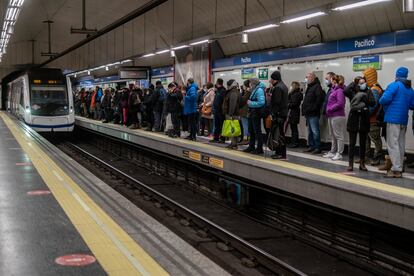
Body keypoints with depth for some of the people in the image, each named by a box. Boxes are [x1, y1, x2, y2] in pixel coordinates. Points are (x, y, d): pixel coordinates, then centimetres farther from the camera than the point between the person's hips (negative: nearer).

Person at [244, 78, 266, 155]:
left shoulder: (259, 90, -16)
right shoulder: (254, 90, 15)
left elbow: (261, 102, -26)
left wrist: (251, 103, -18)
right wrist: (249, 102, 4)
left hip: (256, 114, -10)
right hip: (252, 114, 10)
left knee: (257, 131, -4)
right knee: (251, 131, 17)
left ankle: (259, 148, 2)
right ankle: (251, 146, 27)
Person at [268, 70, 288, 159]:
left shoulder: (277, 88, -15)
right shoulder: (283, 86, 17)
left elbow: (276, 102, -20)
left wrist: (273, 113, -18)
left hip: (278, 114, -10)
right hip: (283, 113, 10)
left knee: (279, 133, -7)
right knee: (280, 133, 13)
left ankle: (281, 154, -6)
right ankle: (278, 152, 19)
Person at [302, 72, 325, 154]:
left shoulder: (317, 86, -10)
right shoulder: (309, 87, 20)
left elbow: (320, 98, -21)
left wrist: (314, 108, -20)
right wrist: (304, 109, 17)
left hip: (313, 114, -10)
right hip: (308, 113, 10)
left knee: (315, 131, -9)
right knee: (310, 131, 14)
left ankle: (317, 148, -6)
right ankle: (311, 146, 20)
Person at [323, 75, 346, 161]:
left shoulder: (339, 91, -13)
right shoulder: (333, 90, 14)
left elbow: (340, 103, -22)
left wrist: (330, 109, -15)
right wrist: (328, 110, 6)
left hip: (337, 116, -10)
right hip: (331, 116, 10)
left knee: (338, 136, -4)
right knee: (333, 135, 17)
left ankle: (339, 154, -1)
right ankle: (332, 152, 26)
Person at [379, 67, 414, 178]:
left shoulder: (394, 85, -8)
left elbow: (385, 99, -19)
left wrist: (382, 102, 3)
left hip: (393, 118, -7)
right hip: (404, 120, 7)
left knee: (392, 144, -7)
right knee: (401, 145, 11)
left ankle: (396, 169, -12)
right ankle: (399, 168, 16)